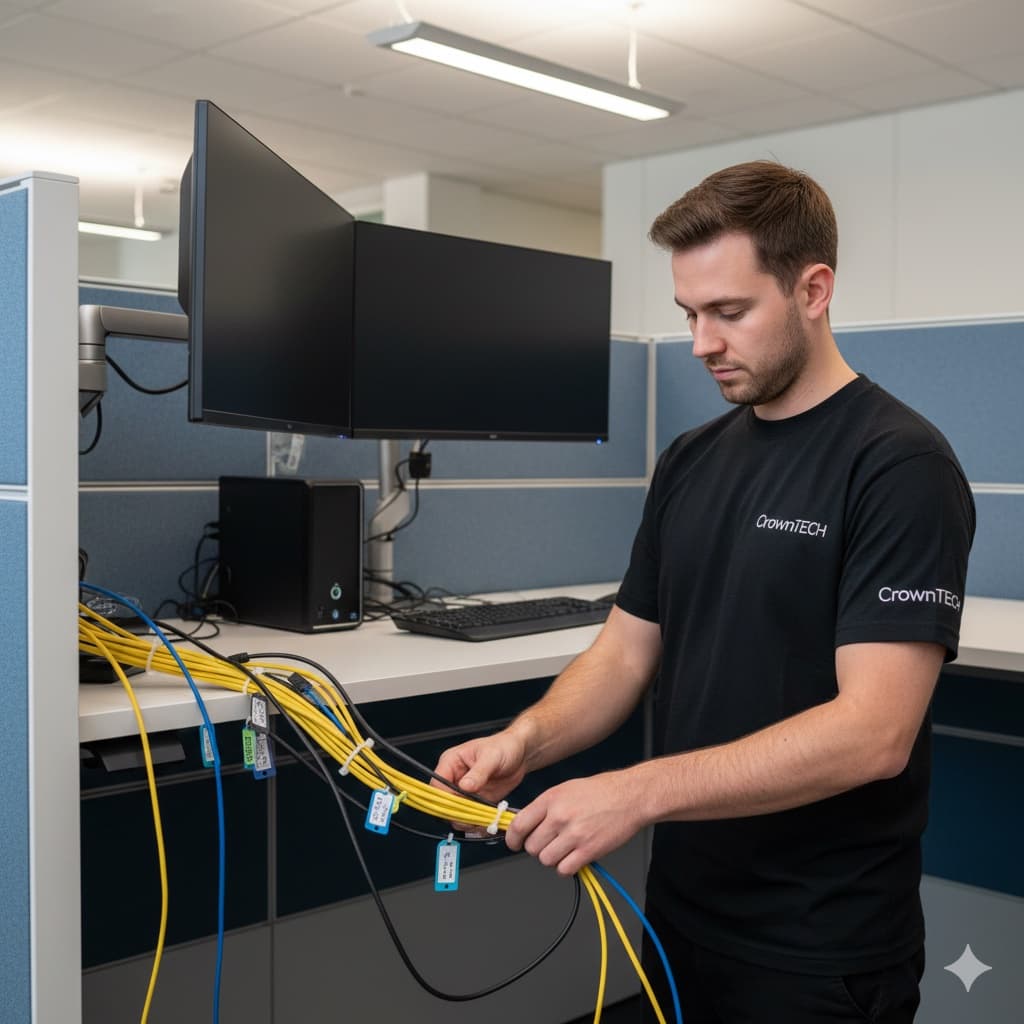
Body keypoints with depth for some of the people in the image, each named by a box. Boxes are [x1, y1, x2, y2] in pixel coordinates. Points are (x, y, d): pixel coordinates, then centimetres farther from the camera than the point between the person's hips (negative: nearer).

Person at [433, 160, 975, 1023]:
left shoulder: (899, 465, -17)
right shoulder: (689, 462, 6)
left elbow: (873, 730, -24)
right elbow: (628, 651, 7)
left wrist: (640, 790, -30)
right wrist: (526, 739, -12)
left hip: (822, 952, -6)